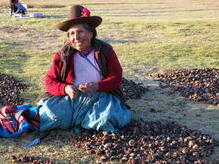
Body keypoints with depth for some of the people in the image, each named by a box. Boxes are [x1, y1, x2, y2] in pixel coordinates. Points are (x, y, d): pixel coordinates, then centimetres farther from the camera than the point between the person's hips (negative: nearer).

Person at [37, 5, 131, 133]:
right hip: (71, 98, 0)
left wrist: (97, 86, -22)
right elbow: (50, 81, 3)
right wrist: (65, 89, -19)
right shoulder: (63, 55, 2)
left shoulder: (105, 50, -1)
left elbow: (116, 77, -2)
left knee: (110, 117, -31)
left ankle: (72, 120, -6)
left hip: (101, 96, 1)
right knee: (49, 113, -26)